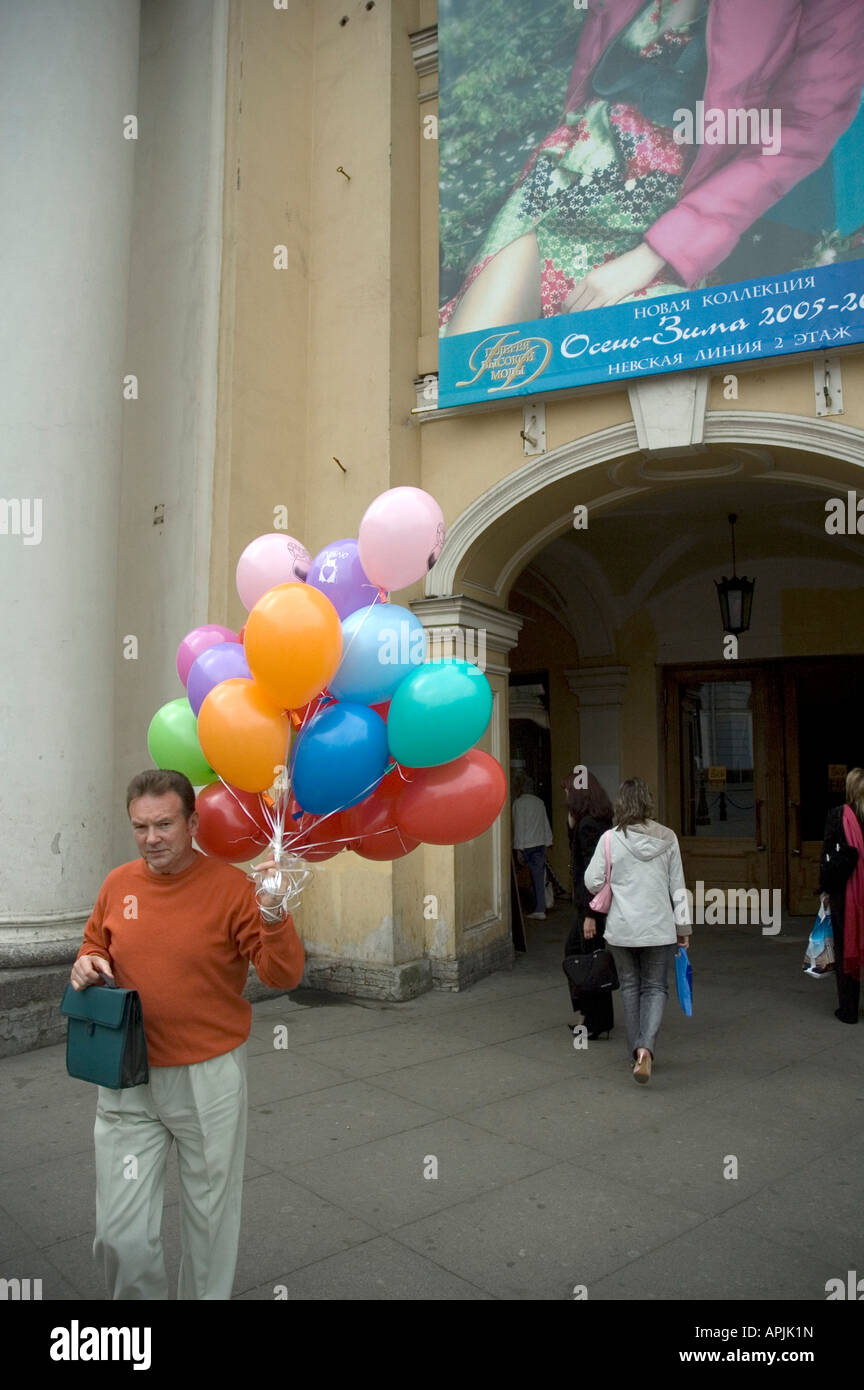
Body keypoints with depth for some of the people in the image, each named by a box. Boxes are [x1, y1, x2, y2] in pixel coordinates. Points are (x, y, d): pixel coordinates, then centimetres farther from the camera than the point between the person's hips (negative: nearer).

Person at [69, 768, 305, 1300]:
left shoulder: (232, 886, -13)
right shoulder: (118, 884, -1)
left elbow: (284, 975, -16)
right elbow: (95, 948, 17)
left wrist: (273, 913, -33)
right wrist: (88, 966, -5)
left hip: (209, 1079, -3)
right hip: (127, 1080, 3)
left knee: (211, 1214, 15)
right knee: (119, 1234, 7)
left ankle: (207, 1295, 41)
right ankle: (140, 1294, 37)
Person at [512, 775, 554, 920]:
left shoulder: (519, 802, -8)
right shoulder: (539, 802, 12)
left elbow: (519, 826, -13)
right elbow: (546, 824, 13)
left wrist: (519, 849, -12)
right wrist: (547, 842, 17)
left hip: (527, 846, -6)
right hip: (541, 844, 6)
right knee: (539, 877, 4)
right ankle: (540, 910, 3)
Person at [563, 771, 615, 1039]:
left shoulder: (589, 825, -21)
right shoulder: (597, 822, 10)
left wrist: (590, 915, -23)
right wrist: (571, 824, 10)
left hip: (593, 903, -11)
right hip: (590, 901, 11)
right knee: (573, 949, 20)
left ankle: (599, 1023, 14)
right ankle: (588, 1011, 30)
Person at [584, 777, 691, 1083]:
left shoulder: (610, 839, -11)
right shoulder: (667, 838, -3)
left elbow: (593, 881, -8)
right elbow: (677, 886, 2)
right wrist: (682, 926, 10)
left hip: (622, 928, -1)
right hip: (659, 927, 1)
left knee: (630, 987, 15)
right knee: (655, 987, 9)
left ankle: (637, 1051, 21)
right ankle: (646, 1047, -11)